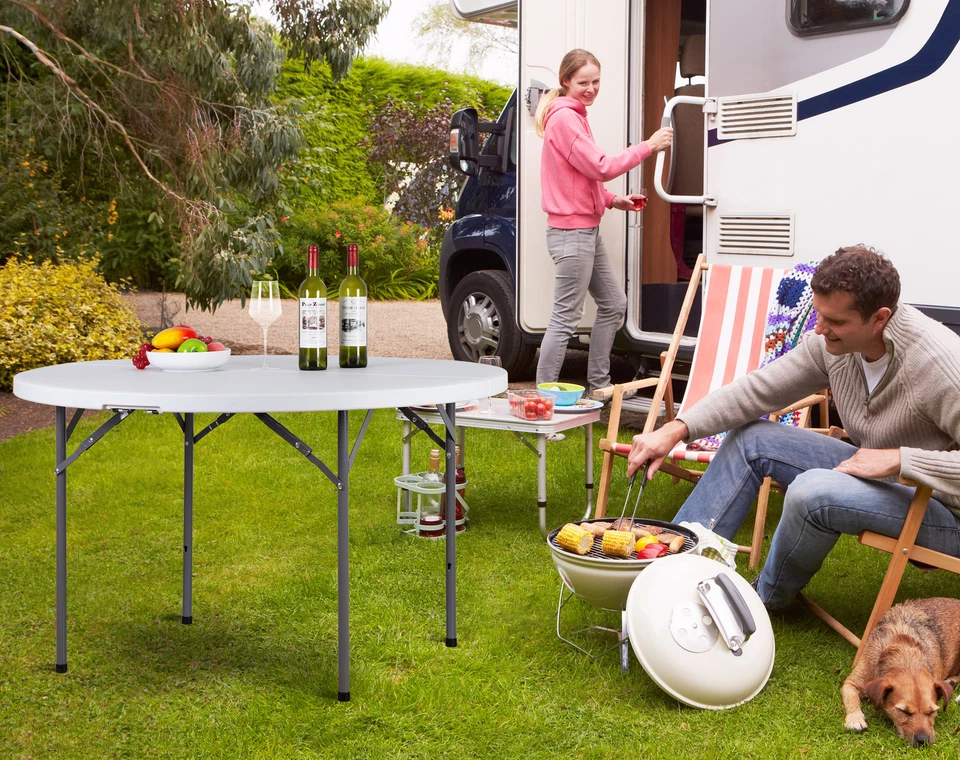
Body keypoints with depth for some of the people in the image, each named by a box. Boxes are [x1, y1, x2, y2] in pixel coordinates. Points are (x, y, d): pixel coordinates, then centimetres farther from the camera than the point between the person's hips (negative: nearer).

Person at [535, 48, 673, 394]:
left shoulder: (574, 116, 17)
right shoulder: (564, 118, -15)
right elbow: (601, 168, -20)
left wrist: (613, 200, 10)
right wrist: (648, 146, -16)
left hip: (586, 229, 11)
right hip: (572, 232, -11)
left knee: (614, 304, 17)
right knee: (566, 317, -8)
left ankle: (599, 384, 25)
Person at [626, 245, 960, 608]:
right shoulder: (832, 342, -9)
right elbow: (757, 389, -3)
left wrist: (900, 459, -36)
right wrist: (675, 430, -13)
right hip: (877, 476, 8)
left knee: (813, 491, -32)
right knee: (749, 438, 1)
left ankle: (766, 597, 0)